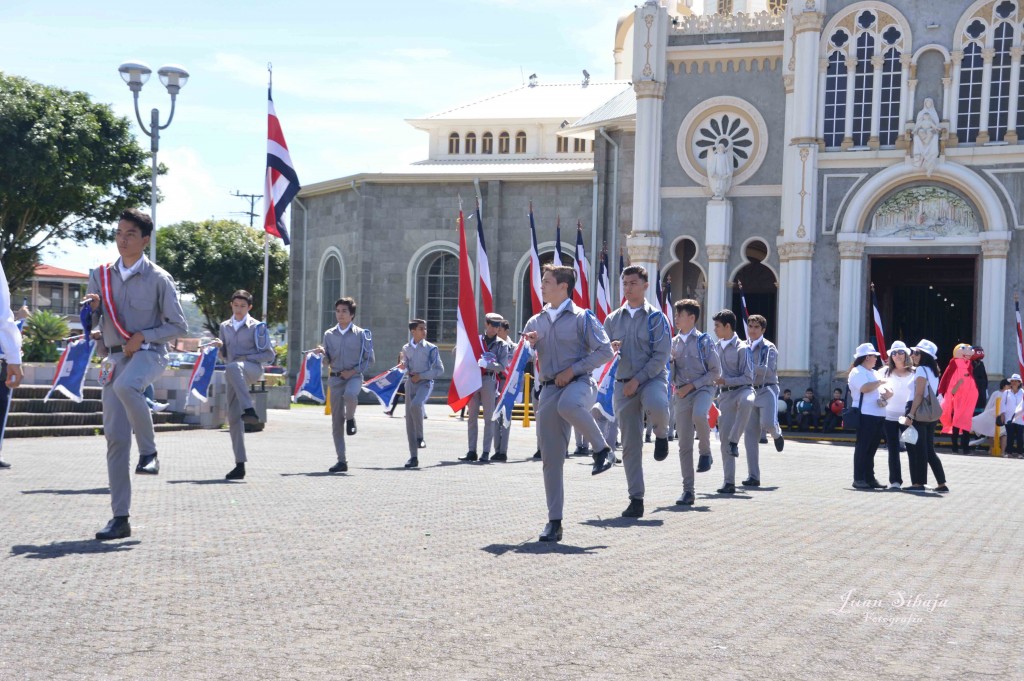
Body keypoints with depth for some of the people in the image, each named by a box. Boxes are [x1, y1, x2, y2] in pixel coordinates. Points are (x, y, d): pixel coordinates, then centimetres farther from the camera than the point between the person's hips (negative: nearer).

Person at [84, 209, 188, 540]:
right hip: (115, 357, 4)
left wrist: (143, 336, -13)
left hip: (148, 353, -4)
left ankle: (149, 452, -18)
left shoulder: (158, 279, -3)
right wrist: (93, 308, -10)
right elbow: (89, 326, 12)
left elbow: (178, 326, -1)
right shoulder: (100, 276, 10)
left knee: (125, 386, -40)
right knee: (115, 437, -2)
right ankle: (120, 519, 3)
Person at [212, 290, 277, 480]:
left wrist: (246, 358, -10)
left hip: (252, 369, -5)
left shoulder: (257, 327, 5)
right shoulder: (225, 326, 18)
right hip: (233, 376, 5)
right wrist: (219, 346, 1)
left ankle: (249, 409, -49)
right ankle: (240, 465, 0)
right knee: (233, 418, -3)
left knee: (233, 367, -41)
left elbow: (269, 355, 2)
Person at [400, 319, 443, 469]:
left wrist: (421, 376, -12)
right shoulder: (406, 348, 11)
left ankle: (420, 437, -12)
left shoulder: (431, 348, -2)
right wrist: (403, 367, -1)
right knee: (409, 420, 1)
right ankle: (413, 457, 7)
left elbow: (439, 369, -4)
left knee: (415, 405, -35)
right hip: (410, 383, 4)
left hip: (425, 382, -4)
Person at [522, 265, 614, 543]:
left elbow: (605, 351, -5)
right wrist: (528, 344, 0)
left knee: (568, 405, -42)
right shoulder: (536, 322, 17)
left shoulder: (582, 318, 2)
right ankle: (554, 522, 5)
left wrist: (573, 369, -12)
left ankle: (601, 447, -15)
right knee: (551, 458, -1)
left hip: (578, 383, -5)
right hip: (549, 390, 5)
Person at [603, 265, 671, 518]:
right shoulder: (613, 319, 12)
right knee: (630, 444, 2)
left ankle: (661, 435, -3)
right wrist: (610, 350, -9)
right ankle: (636, 499, 9)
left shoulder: (656, 317, 0)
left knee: (657, 406, -39)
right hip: (623, 384, 4)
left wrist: (638, 379, -15)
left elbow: (661, 356, -7)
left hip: (652, 378, -3)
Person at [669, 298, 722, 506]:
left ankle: (706, 452, -10)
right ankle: (688, 491, 5)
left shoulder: (704, 341, 0)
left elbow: (716, 371, -2)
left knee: (699, 415, -38)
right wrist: (669, 360, -3)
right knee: (684, 444, 0)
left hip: (702, 388, -4)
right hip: (681, 394, 4)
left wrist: (691, 385, -9)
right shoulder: (673, 343, 12)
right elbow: (671, 375, 17)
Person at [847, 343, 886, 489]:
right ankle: (859, 479, -5)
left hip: (878, 415, 9)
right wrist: (880, 382, -10)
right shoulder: (857, 372, -6)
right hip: (865, 415, -8)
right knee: (863, 447, -7)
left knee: (871, 448, 11)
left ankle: (870, 478, 15)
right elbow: (865, 388, -23)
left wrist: (881, 398, -1)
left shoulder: (873, 373, 22)